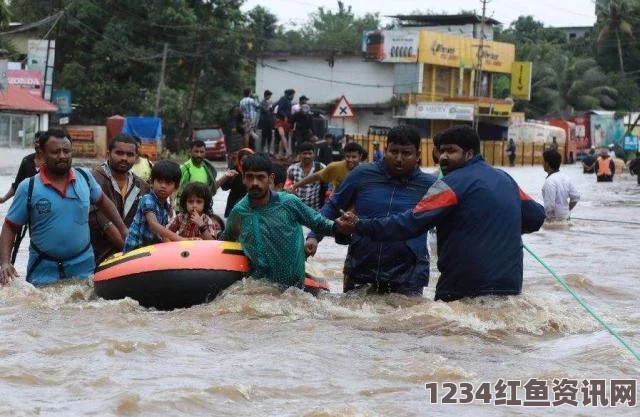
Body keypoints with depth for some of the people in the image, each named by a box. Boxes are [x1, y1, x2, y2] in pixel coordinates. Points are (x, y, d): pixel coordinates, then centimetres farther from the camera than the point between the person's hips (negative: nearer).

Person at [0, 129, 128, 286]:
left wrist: (123, 229, 13)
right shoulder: (28, 188, -8)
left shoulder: (84, 177, 0)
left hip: (83, 267, 2)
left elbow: (103, 202, 18)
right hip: (44, 270, -2)